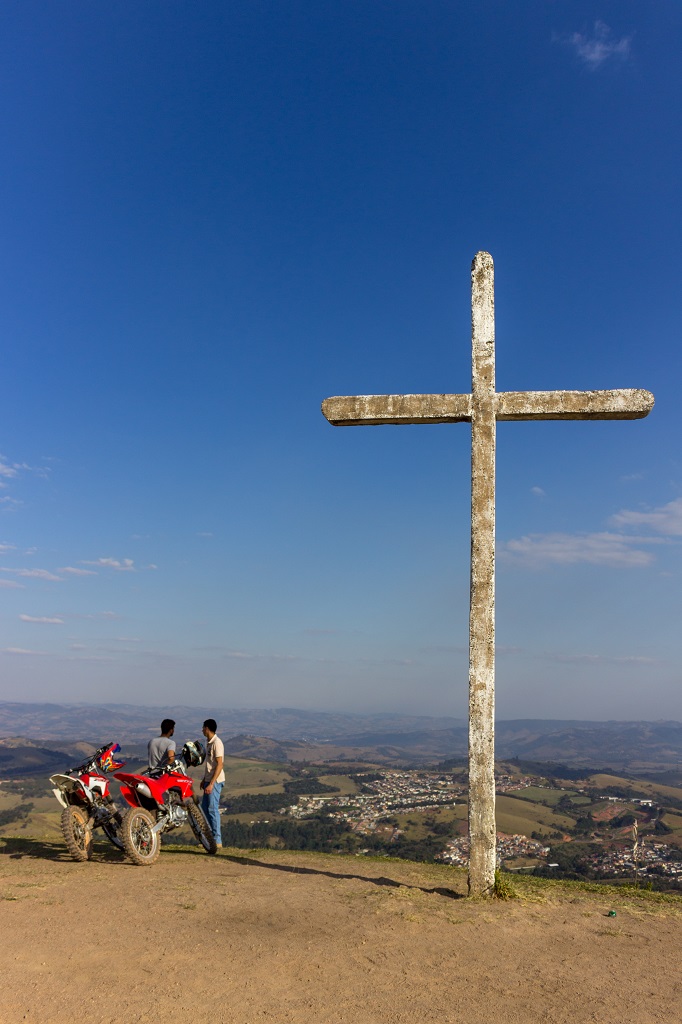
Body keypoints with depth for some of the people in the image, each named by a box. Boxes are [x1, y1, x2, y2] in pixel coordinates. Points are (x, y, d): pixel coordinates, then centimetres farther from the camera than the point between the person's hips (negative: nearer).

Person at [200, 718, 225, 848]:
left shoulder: (217, 743, -17)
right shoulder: (208, 742, 13)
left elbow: (219, 765, -21)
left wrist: (211, 783, -23)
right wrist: (204, 779, 23)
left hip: (215, 781, -10)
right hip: (209, 780, 10)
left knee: (213, 809, -7)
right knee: (205, 808, 13)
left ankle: (217, 840, -2)